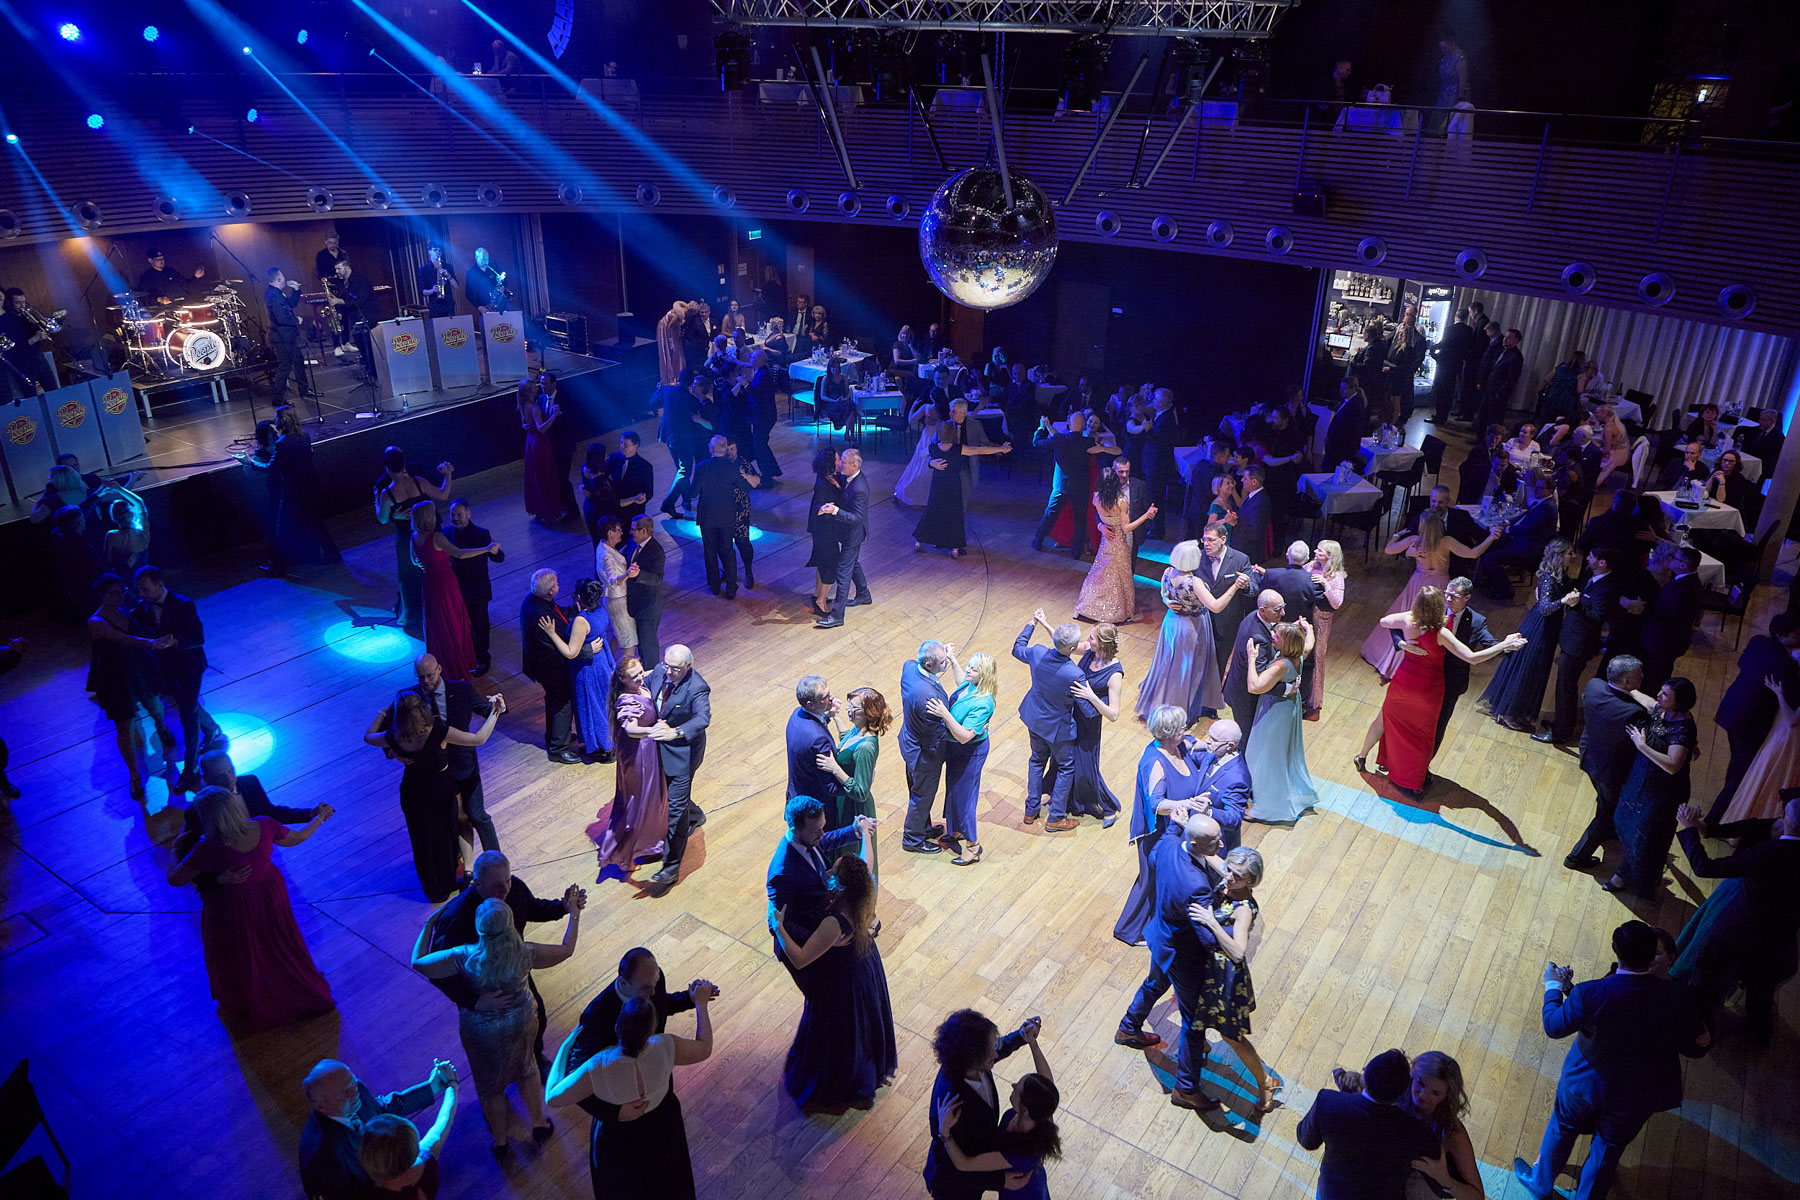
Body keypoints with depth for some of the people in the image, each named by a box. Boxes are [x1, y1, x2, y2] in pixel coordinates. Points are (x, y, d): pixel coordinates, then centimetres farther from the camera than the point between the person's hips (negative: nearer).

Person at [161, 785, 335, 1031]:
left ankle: (247, 1009, 51)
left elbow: (174, 879, -18)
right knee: (279, 945, 30)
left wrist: (174, 852, 2)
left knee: (240, 958, 25)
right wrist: (320, 817, 12)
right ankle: (301, 994, 53)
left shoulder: (208, 850, -35)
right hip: (269, 897, 4)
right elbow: (297, 838, -6)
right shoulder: (265, 826, -25)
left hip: (232, 909, -4)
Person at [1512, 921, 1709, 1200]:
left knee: (1561, 1131, 28)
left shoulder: (1589, 995, -33)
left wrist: (1553, 986, 2)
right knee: (1609, 1146, 28)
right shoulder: (1679, 997, -29)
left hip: (1586, 1085, -1)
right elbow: (1694, 1049, -12)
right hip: (1638, 1097, 1)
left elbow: (1553, 1027, -15)